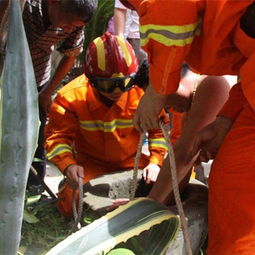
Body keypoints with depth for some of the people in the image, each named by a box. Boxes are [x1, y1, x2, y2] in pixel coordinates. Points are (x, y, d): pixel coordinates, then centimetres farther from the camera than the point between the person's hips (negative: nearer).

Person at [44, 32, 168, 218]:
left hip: (132, 161, 2)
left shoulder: (140, 92, -16)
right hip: (91, 165, -1)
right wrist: (68, 165, -35)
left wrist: (155, 161, -21)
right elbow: (58, 135, -16)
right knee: (71, 205, -24)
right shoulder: (72, 97, -19)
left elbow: (158, 129, -7)